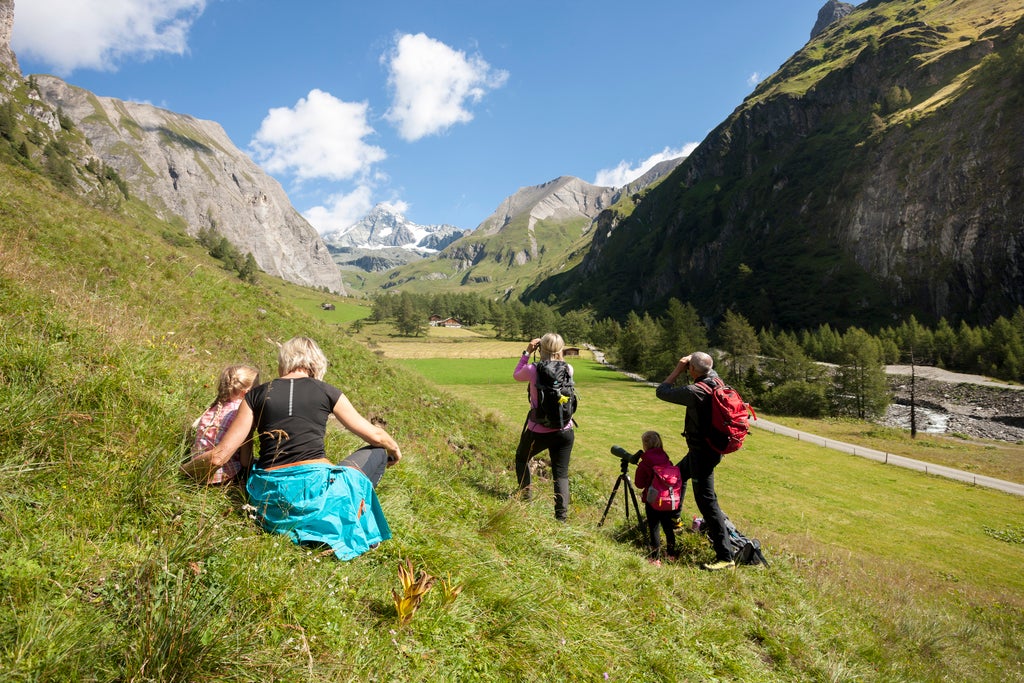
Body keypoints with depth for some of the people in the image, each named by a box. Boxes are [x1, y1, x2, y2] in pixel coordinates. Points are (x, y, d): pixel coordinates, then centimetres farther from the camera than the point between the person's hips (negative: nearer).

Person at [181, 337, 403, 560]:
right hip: (316, 488, -3)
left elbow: (219, 456, 4)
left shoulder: (257, 395, 7)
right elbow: (375, 436, 14)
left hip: (270, 498, 4)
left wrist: (182, 470, 23)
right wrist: (394, 449, 36)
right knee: (377, 452, 21)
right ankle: (358, 533, 14)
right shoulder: (326, 392, 4)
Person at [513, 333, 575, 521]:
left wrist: (526, 353, 8)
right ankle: (562, 517, 3)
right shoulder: (568, 369, -6)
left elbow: (516, 375, 8)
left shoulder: (533, 370, -14)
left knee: (521, 458, 26)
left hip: (538, 431, -2)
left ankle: (526, 500, 24)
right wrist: (557, 356, 10)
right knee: (561, 474, 8)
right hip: (565, 431, 2)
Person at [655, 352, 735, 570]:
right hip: (711, 446, 10)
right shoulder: (716, 380, -3)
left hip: (702, 451, -10)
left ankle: (725, 556, -4)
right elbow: (710, 372, 24)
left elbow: (661, 392, -15)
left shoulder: (695, 392, -27)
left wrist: (678, 369, -9)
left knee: (706, 500, -7)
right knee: (677, 475, 29)